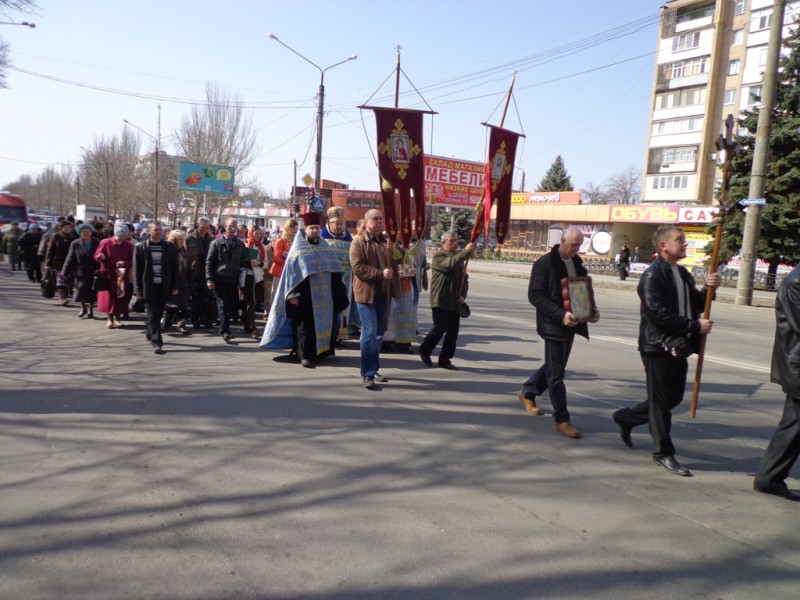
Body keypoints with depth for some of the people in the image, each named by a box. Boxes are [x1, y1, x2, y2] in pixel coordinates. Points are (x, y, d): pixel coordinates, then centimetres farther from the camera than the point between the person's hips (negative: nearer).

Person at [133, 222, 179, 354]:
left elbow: (175, 268, 5)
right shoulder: (140, 247, 0)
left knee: (158, 313, 12)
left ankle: (150, 335, 34)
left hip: (164, 287, 2)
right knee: (153, 315, -5)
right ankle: (156, 342, -6)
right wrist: (138, 288, -4)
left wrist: (175, 286, 0)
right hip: (149, 287, -2)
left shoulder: (170, 247, 4)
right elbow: (136, 269, 1)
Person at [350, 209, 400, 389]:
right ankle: (368, 374, -5)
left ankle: (373, 369, 24)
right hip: (366, 293, -6)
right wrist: (380, 273, -22)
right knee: (370, 332, -11)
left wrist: (393, 250, -8)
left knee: (378, 333, 12)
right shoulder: (358, 242, -4)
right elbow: (357, 267, -14)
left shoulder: (387, 241, 16)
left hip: (384, 293, 6)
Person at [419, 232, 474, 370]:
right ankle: (425, 350, 18)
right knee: (439, 328, -5)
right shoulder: (438, 257, -5)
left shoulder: (459, 257, 17)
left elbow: (464, 278, 19)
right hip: (440, 301, -6)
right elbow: (450, 263, -26)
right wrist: (466, 251, -29)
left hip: (455, 303, 6)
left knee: (453, 332, 3)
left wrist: (463, 295, 4)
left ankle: (445, 359, 14)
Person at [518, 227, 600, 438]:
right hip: (553, 324, -8)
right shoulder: (545, 263, -12)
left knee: (554, 367, 20)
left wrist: (592, 309, 0)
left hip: (571, 323, 8)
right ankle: (561, 419, 7)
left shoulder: (577, 263, 10)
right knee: (556, 372, -1)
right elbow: (535, 295, -18)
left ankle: (527, 392, 41)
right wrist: (560, 315, -27)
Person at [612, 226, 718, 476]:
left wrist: (707, 289, -2)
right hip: (658, 346, -9)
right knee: (661, 401, 2)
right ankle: (664, 453, 14)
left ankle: (626, 418, 33)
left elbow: (696, 305, 17)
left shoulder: (683, 274, 15)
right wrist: (694, 326, -20)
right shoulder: (652, 275, -13)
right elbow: (657, 312, -22)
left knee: (673, 397, 16)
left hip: (678, 347, 9)